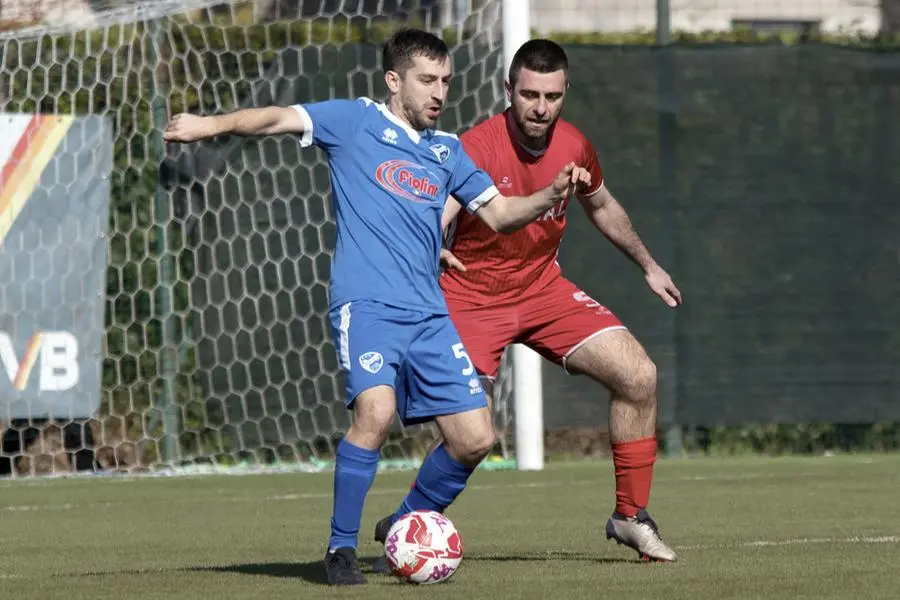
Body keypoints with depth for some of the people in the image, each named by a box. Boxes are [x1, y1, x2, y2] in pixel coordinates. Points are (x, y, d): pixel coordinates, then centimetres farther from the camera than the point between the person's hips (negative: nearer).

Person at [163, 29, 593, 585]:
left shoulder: (447, 150, 20)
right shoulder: (356, 121, 5)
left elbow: (498, 212, 24)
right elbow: (278, 118, -7)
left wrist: (551, 196, 6)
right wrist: (212, 124, -24)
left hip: (429, 313, 6)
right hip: (366, 305, -6)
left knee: (475, 438, -2)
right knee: (377, 411, -28)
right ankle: (342, 547, -13)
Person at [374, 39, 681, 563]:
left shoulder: (573, 146, -5)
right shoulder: (476, 149, -23)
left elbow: (601, 206, 18)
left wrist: (648, 265, 25)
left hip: (544, 288, 5)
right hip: (473, 297, -5)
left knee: (639, 377, -10)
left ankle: (630, 516, 5)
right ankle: (402, 524, 13)